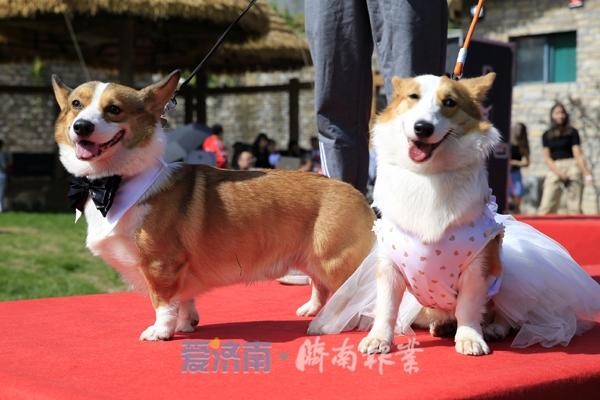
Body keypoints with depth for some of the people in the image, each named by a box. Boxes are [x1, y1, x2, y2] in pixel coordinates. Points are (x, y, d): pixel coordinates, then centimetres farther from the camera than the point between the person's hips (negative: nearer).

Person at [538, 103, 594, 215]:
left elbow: (578, 154, -2)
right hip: (554, 169, 2)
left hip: (571, 167, -2)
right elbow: (547, 157, 6)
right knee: (546, 207, -8)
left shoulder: (572, 132, 4)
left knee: (574, 208, -7)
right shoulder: (547, 135, 12)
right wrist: (558, 172, -10)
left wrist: (587, 174, -13)